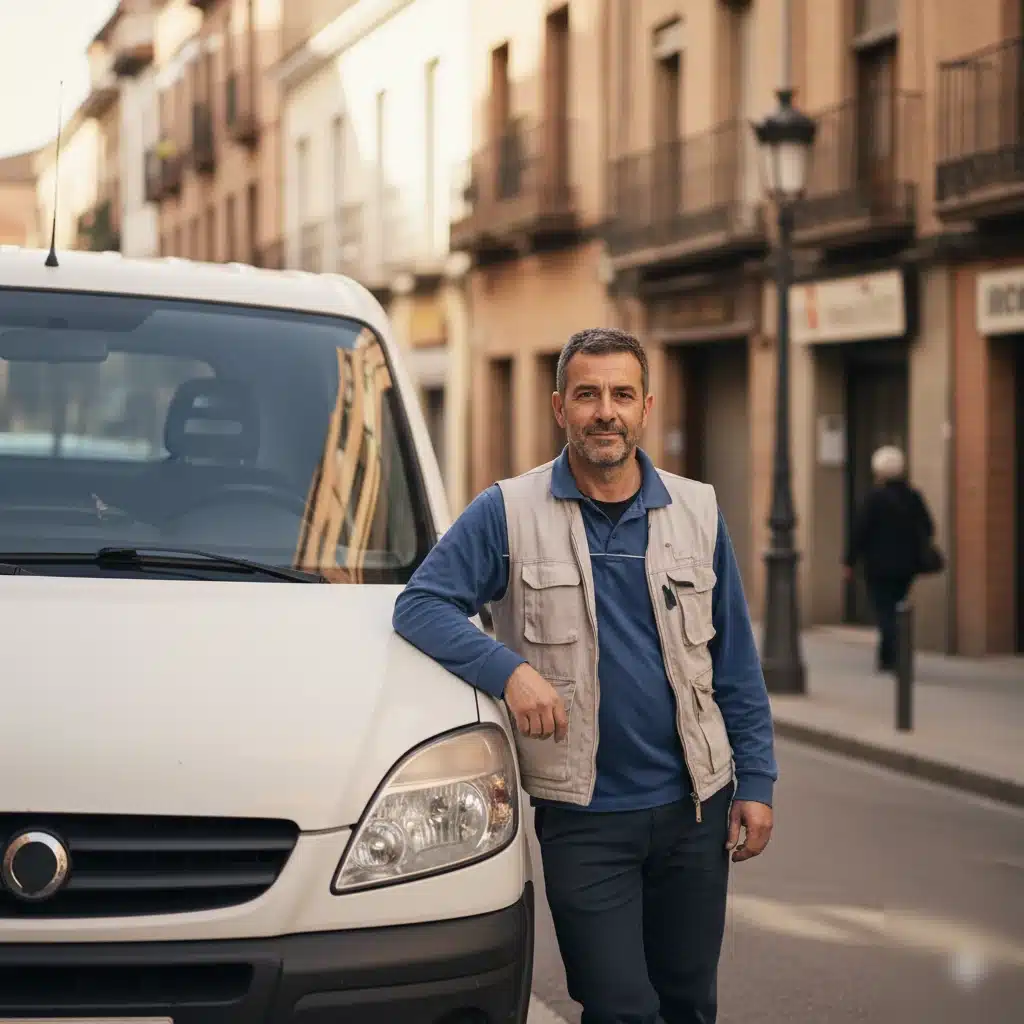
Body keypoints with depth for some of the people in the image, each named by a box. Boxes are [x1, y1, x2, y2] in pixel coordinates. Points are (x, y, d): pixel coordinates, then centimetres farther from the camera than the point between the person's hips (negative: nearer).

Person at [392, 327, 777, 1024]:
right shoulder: (509, 513, -2)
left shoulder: (699, 513, 7)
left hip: (693, 808, 3)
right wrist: (509, 669, -22)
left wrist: (756, 781, 5)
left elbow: (736, 663, 10)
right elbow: (420, 604, -7)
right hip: (582, 816, -3)